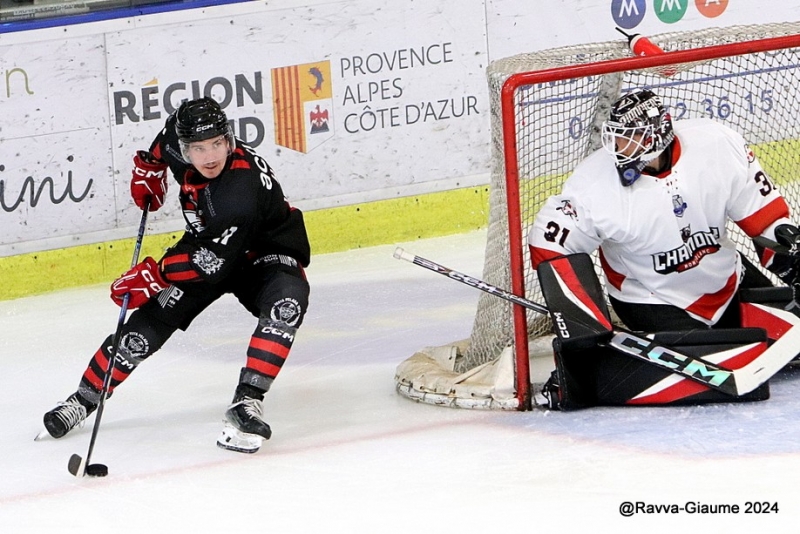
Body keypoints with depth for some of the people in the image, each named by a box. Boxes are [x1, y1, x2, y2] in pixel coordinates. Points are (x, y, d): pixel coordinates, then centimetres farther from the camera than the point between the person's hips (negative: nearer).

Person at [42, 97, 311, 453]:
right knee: (152, 319, -7)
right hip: (208, 243, 5)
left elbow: (214, 261, -36)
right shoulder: (178, 137, -19)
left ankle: (246, 402, -37)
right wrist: (148, 170, 9)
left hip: (264, 253, -5)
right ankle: (84, 399, 6)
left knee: (287, 302, -36)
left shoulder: (242, 189, -39)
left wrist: (154, 275, -30)